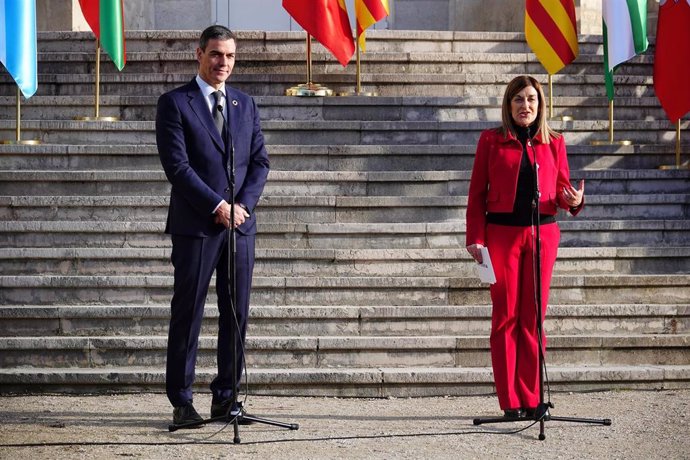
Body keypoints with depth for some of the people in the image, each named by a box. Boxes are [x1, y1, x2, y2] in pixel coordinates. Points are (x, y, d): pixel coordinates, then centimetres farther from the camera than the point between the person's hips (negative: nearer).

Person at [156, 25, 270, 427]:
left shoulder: (246, 105, 15)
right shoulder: (175, 103, -1)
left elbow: (260, 161, 10)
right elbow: (177, 165, -9)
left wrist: (242, 204, -6)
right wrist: (217, 206, -14)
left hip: (241, 224, 5)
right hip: (196, 224, -4)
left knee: (237, 315, 5)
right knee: (188, 314, -1)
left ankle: (226, 397, 13)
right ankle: (182, 401, 5)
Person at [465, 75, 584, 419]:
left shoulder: (553, 143, 9)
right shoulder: (491, 140, 3)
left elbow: (561, 189, 13)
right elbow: (477, 193, 3)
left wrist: (574, 201, -11)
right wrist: (475, 238, -5)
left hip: (542, 234, 2)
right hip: (502, 233, -2)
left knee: (534, 317, 5)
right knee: (506, 316, 0)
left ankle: (532, 399, 10)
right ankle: (510, 401, 4)